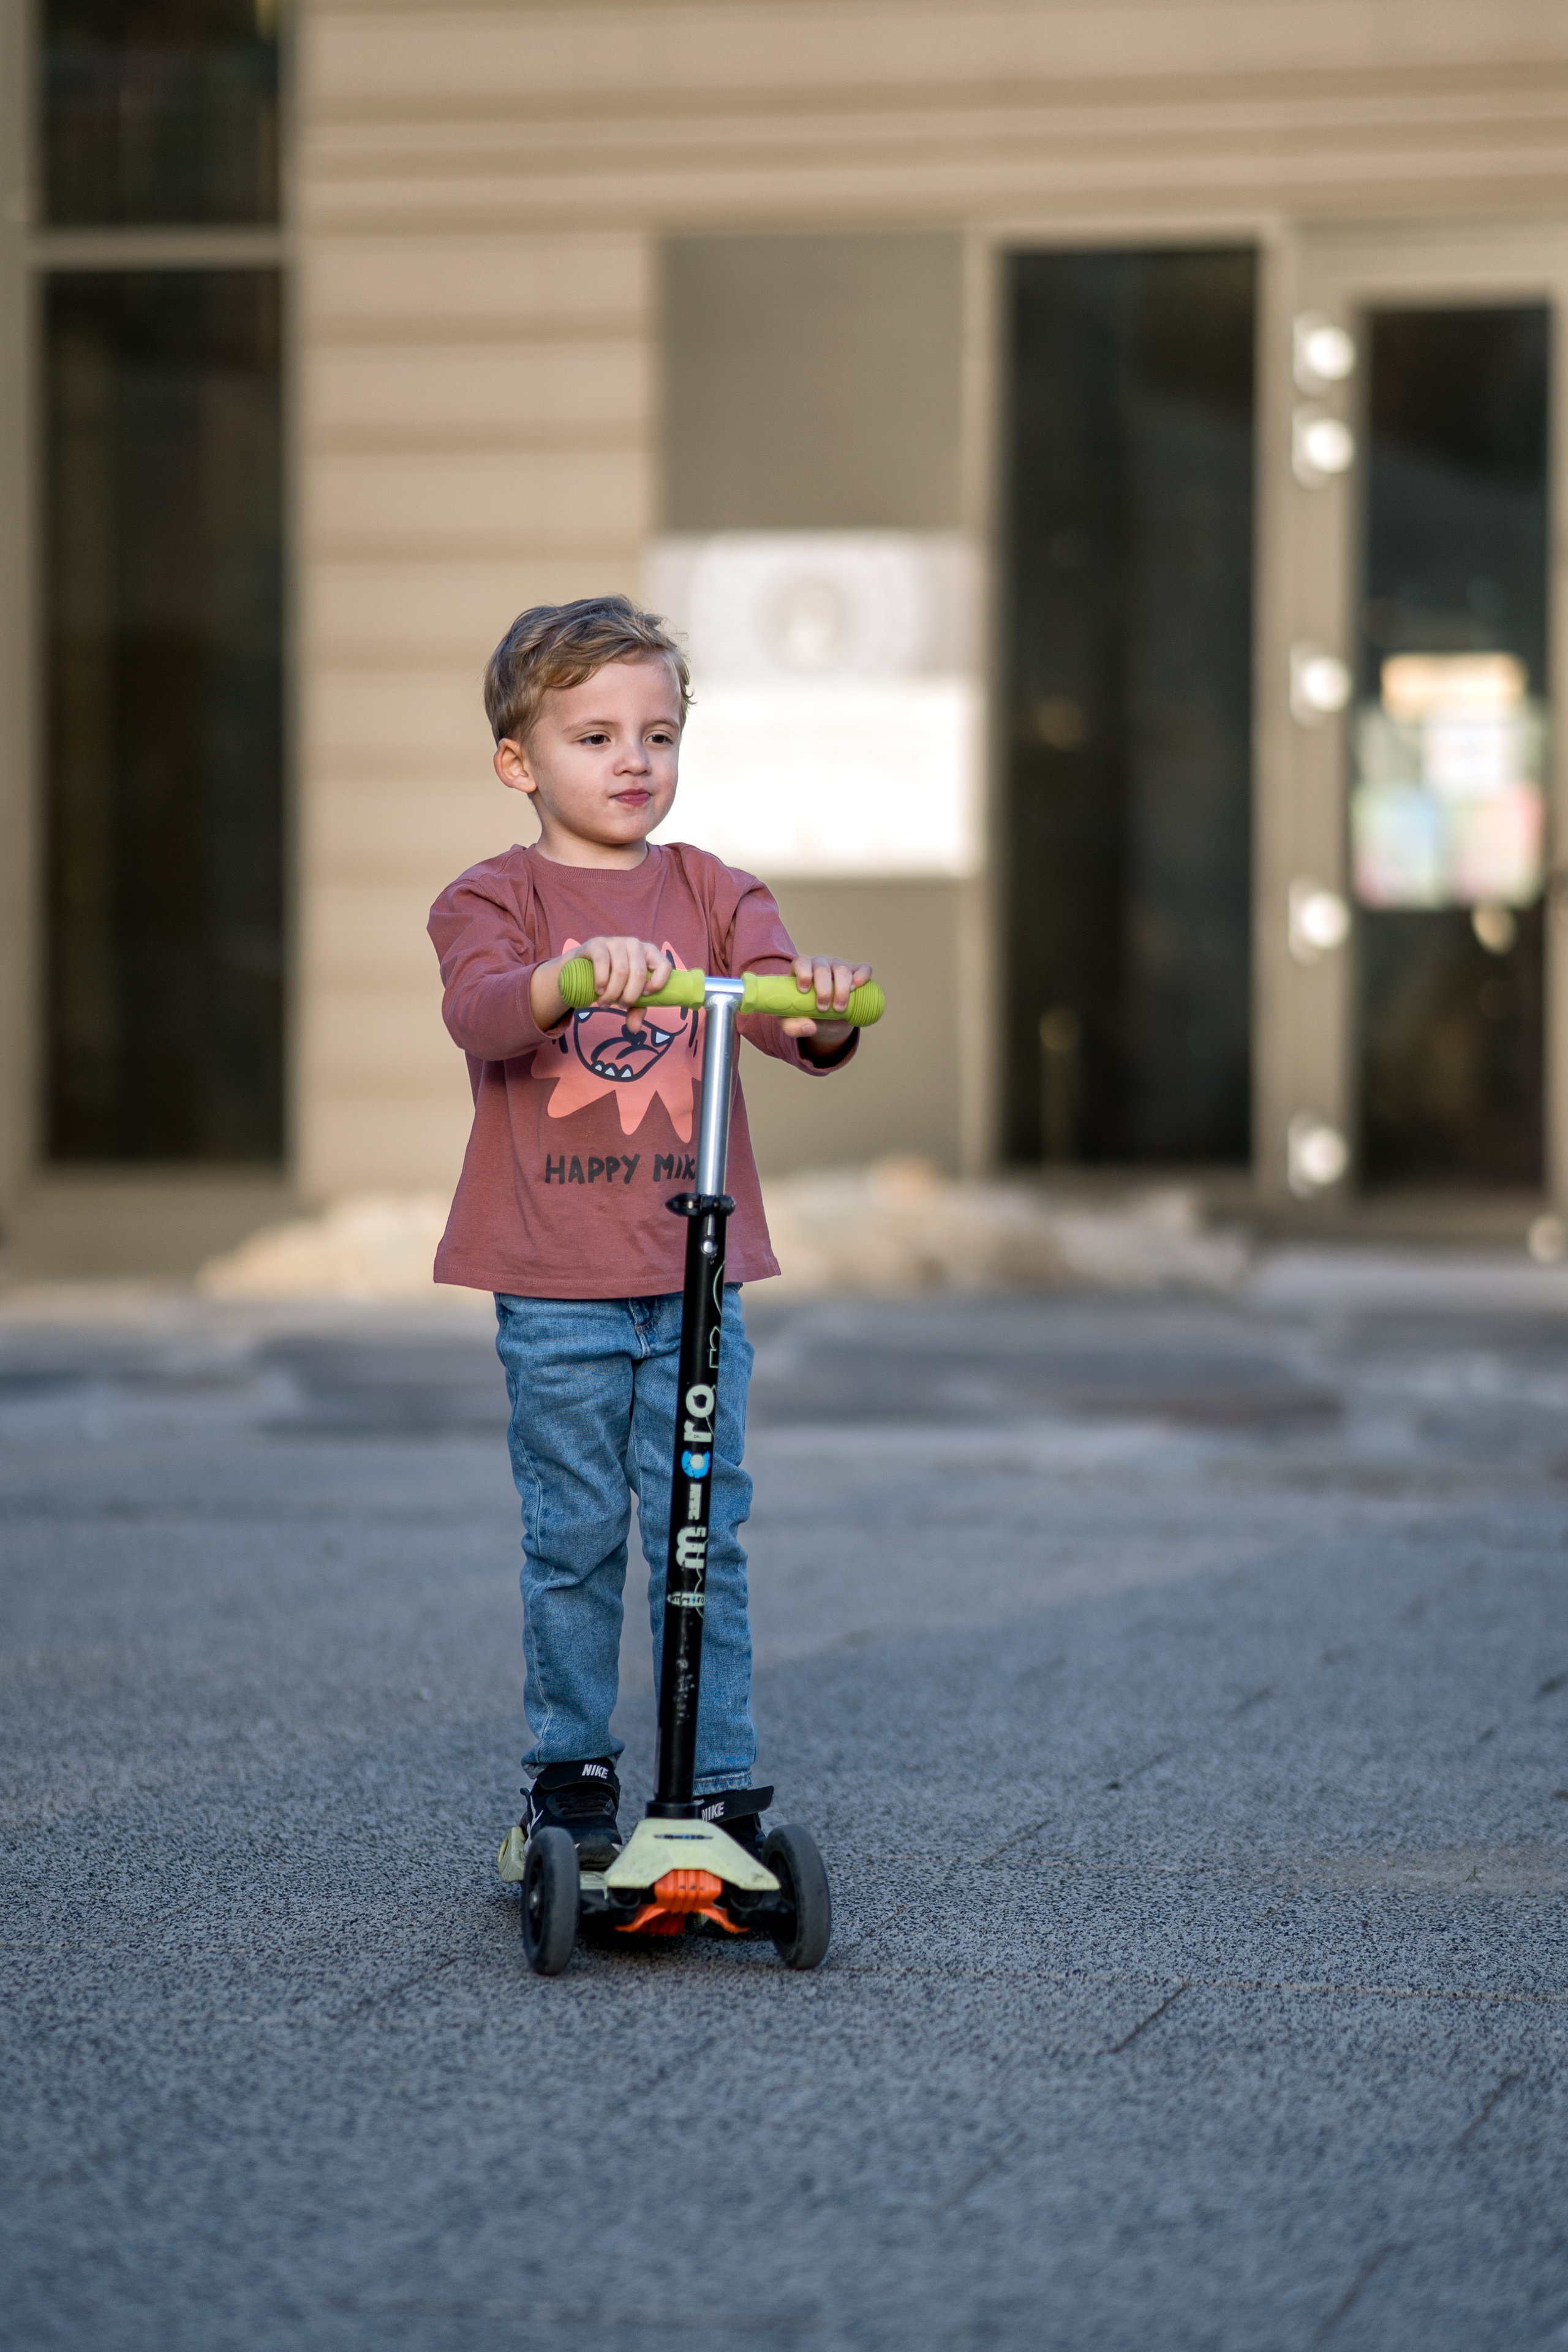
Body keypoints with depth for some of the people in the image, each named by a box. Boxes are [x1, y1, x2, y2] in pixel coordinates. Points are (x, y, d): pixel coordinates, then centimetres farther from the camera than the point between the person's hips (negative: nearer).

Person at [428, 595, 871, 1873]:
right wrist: (569, 978, -42)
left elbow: (776, 997, -8)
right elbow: (479, 1010, -20)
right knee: (573, 1541, 5)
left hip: (695, 1267, 2)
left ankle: (723, 1786, 7)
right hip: (555, 1284, -2)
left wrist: (822, 1014, -33)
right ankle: (571, 1771, 18)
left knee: (704, 1538, 1)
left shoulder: (712, 892, 9)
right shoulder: (494, 899, 1)